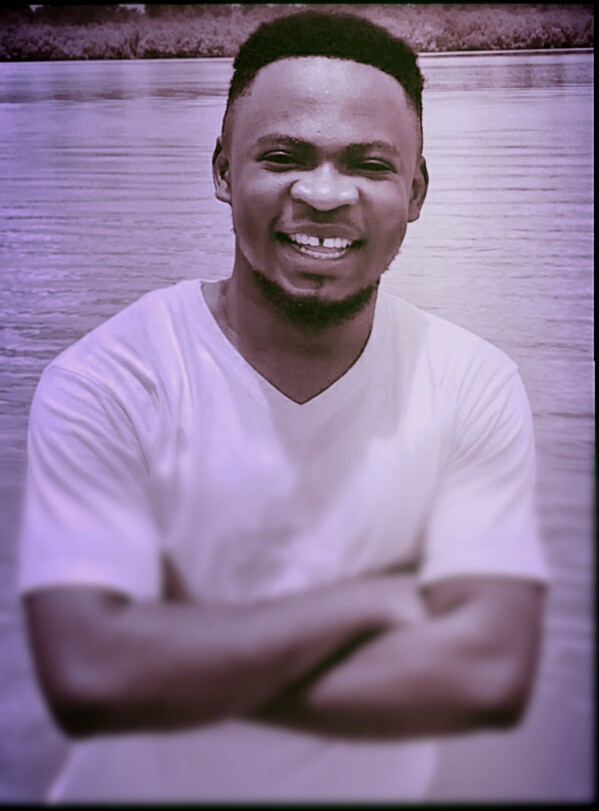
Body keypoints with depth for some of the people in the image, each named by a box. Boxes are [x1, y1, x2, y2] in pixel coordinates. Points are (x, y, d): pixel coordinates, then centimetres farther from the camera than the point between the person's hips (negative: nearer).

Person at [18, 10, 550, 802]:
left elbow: (488, 674, -27)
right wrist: (369, 597, -28)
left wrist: (186, 663, -28)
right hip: (140, 786, -1)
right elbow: (87, 674, -32)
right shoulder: (102, 387, -23)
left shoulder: (474, 386, -18)